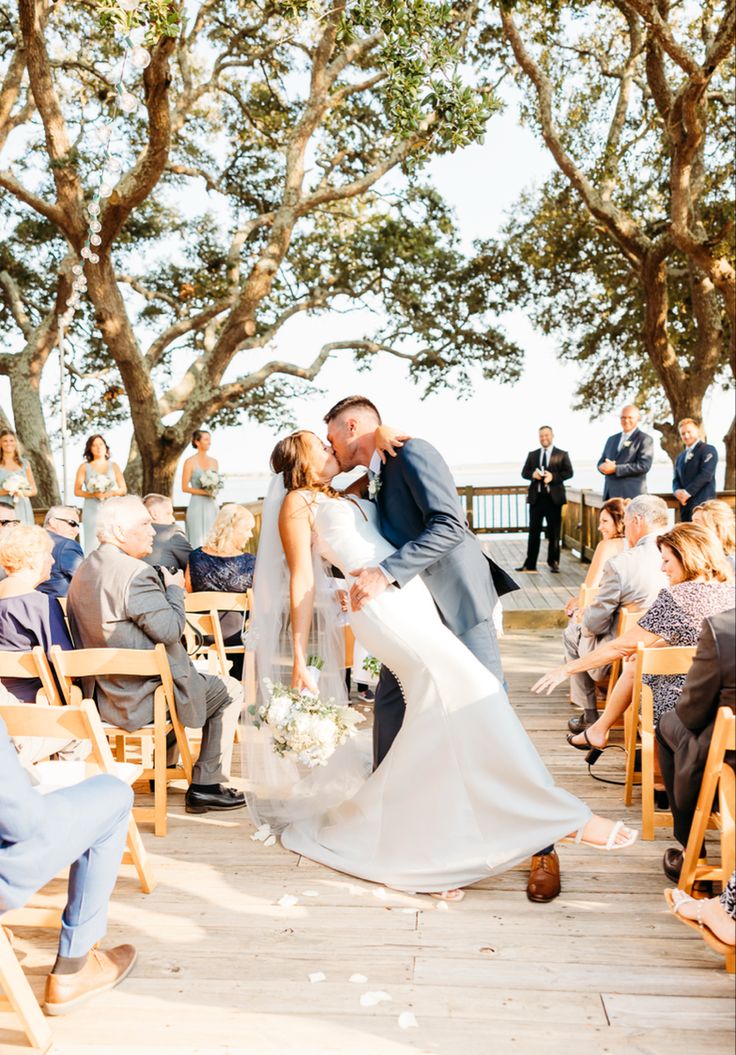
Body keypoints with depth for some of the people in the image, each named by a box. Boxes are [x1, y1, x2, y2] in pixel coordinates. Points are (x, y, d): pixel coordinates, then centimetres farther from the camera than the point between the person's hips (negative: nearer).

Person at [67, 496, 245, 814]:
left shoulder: (83, 570, 7)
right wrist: (175, 589, -7)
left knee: (185, 672, 34)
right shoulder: (135, 573, -24)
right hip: (142, 699, -10)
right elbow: (170, 630, -25)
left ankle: (166, 763, 41)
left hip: (104, 694, 10)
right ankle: (206, 787, 10)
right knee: (230, 691, 7)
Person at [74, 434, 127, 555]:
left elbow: (124, 489, 9)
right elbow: (77, 491, 2)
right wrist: (94, 494, -14)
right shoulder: (84, 467, 7)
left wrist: (112, 493, -11)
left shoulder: (114, 466, 11)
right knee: (92, 546, -7)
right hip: (92, 511, -1)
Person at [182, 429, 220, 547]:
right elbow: (185, 488, -7)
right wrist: (204, 492, -15)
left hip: (212, 505, 5)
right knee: (198, 540, -3)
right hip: (197, 505, -5)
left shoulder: (214, 461, 10)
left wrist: (214, 491, -1)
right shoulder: (190, 462, -5)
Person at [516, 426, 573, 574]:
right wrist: (533, 474, -12)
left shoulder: (562, 454, 5)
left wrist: (553, 476, -18)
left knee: (554, 532, 4)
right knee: (534, 532, 3)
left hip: (554, 497, -2)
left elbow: (569, 472, -4)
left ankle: (553, 562, 14)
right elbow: (524, 472, 9)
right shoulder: (532, 455, 14)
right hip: (536, 497, 2)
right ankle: (530, 564, 5)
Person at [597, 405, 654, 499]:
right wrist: (604, 467, -6)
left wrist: (615, 469, -14)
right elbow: (601, 462, 20)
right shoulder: (612, 439, 21)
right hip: (610, 494, 6)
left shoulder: (645, 439, 0)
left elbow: (644, 465, -12)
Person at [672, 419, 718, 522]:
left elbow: (706, 474, -12)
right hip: (685, 504, 7)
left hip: (702, 503, -7)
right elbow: (676, 479, 17)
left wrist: (687, 492, -14)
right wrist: (677, 491, -6)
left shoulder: (708, 450, 0)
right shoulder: (680, 456, 23)